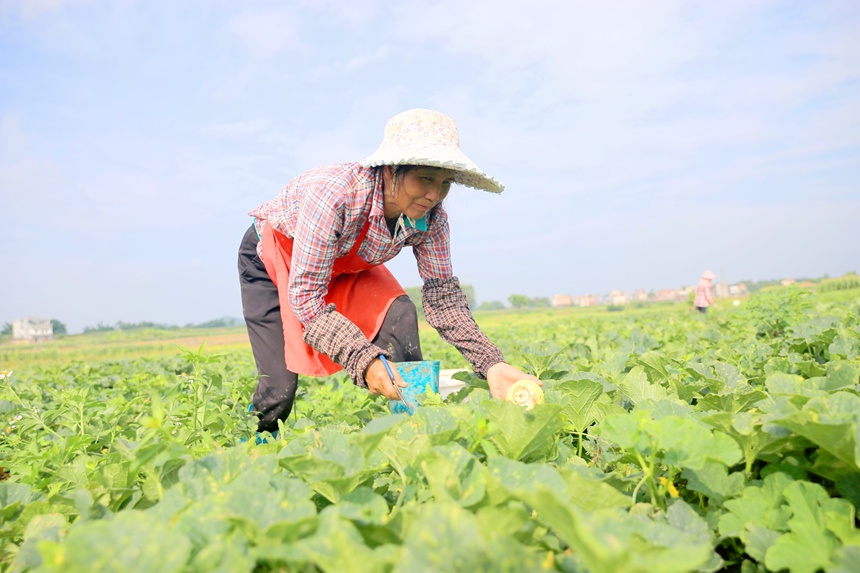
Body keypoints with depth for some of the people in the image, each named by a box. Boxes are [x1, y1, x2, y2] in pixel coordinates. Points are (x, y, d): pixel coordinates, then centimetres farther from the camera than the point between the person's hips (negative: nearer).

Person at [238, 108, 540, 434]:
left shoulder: (431, 216, -24)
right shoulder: (333, 193, -41)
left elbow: (442, 293, -17)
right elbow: (305, 293, -37)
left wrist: (490, 363, -29)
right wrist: (363, 359, -48)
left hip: (344, 267, 4)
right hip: (272, 255, -4)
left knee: (399, 318, -24)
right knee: (279, 388, -11)